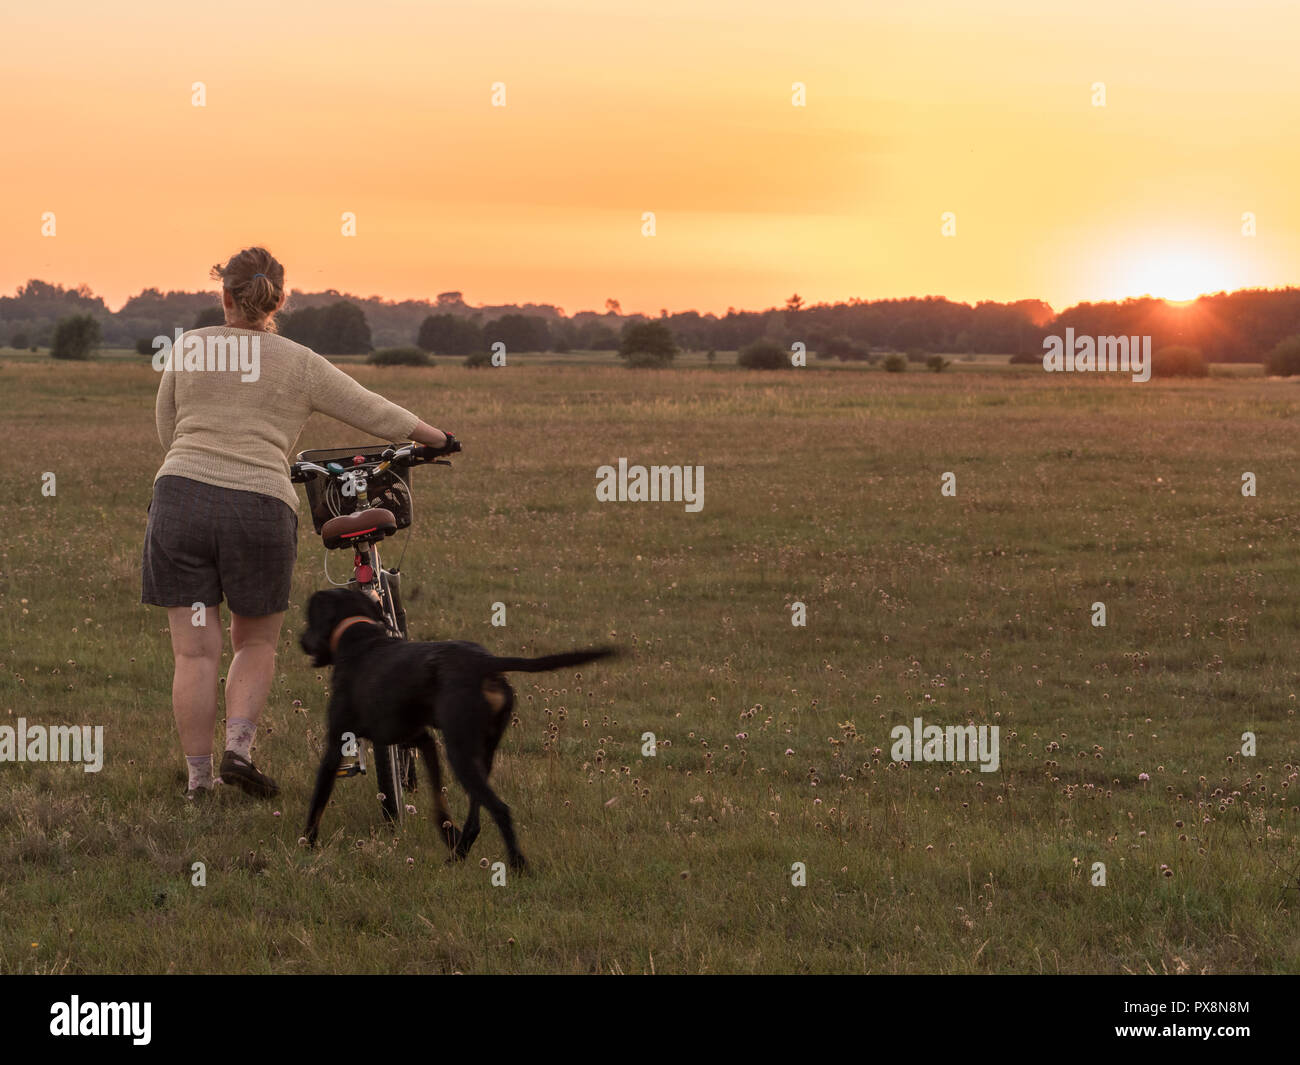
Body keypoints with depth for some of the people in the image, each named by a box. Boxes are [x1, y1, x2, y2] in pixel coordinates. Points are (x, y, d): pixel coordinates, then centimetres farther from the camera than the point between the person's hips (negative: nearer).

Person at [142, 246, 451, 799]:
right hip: (260, 506, -1)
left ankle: (199, 777, 7)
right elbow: (375, 413, 11)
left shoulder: (187, 348, 9)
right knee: (256, 641, 17)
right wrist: (438, 438, 27)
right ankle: (239, 746, -1)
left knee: (195, 651, 6)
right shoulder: (298, 363, 4)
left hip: (180, 498, 1)